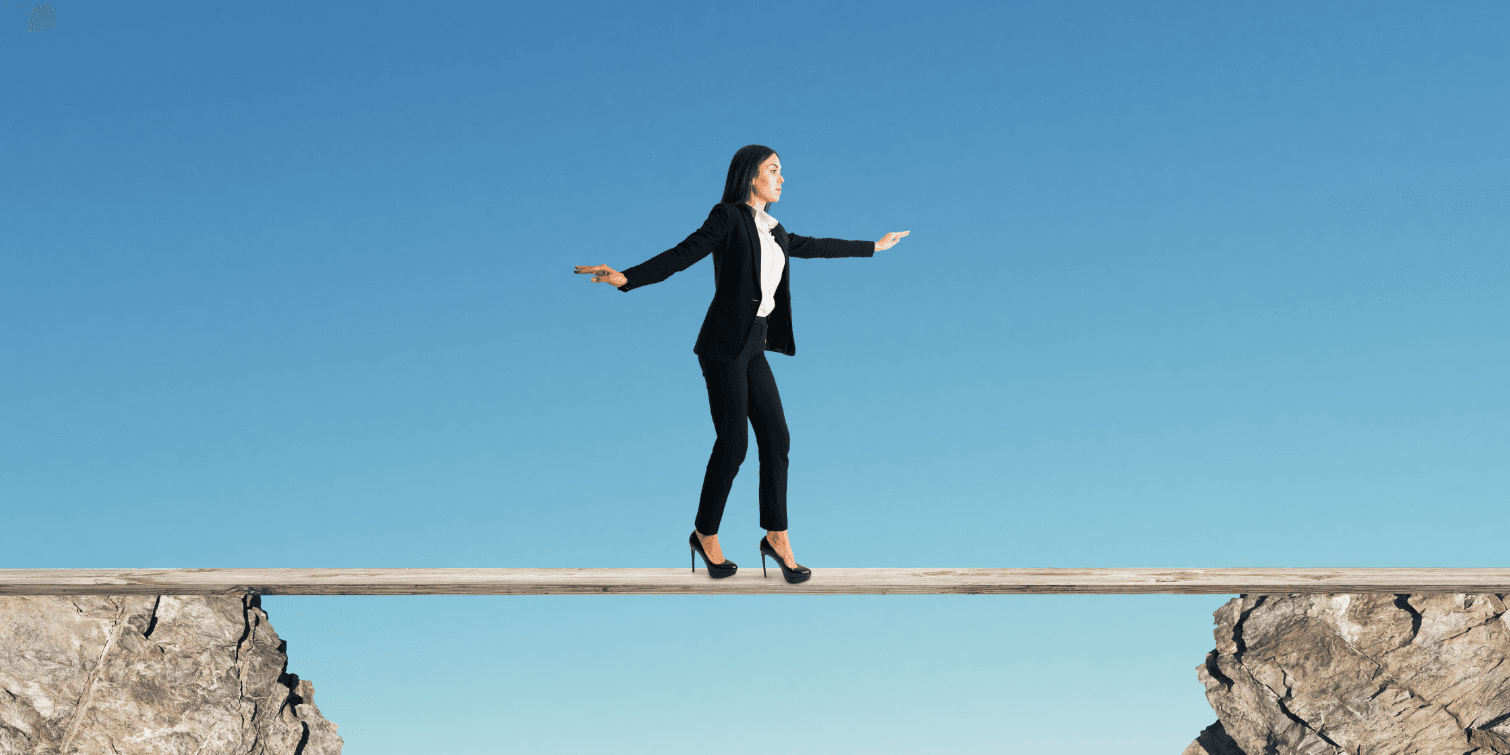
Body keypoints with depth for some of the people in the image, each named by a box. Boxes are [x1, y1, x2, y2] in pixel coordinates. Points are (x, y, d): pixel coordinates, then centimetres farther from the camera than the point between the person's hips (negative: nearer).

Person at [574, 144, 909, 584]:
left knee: (776, 438, 5)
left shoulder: (770, 229, 16)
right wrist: (626, 278, -32)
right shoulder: (729, 218, -8)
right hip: (724, 345, -8)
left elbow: (811, 246, 30)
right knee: (733, 444, -4)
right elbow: (681, 255, -17)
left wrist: (873, 247, 40)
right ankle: (706, 535, 13)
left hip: (753, 348, 8)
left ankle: (776, 538, 14)